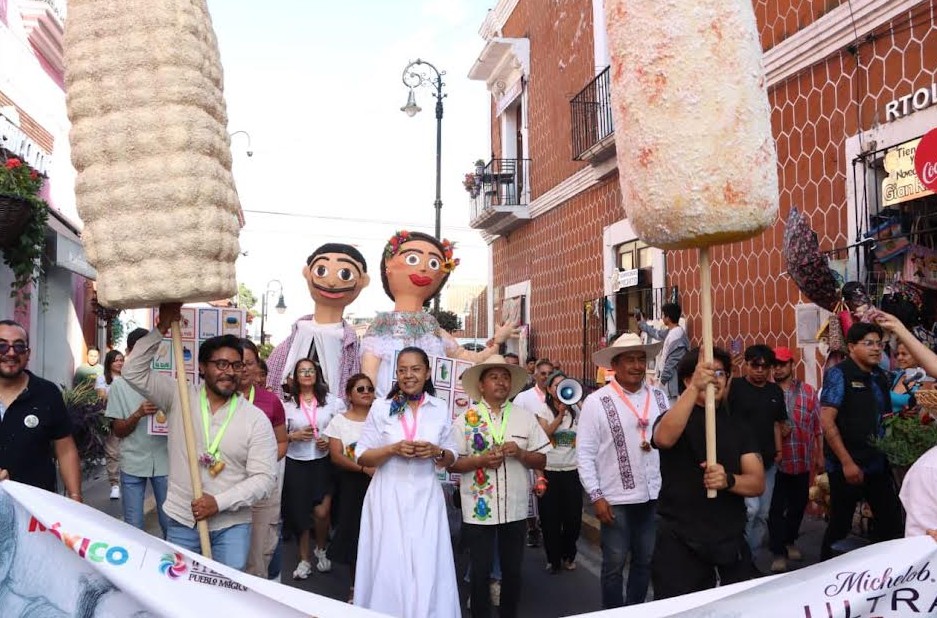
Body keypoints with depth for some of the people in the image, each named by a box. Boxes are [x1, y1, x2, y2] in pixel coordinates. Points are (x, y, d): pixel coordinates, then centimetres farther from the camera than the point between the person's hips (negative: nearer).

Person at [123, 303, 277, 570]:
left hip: (232, 525, -1)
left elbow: (264, 477, -9)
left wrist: (219, 502, -18)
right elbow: (134, 371, -7)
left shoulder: (256, 418, -6)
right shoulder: (179, 397, 0)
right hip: (181, 521, 1)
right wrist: (161, 329, -14)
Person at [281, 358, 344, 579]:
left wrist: (330, 442, -10)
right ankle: (304, 560, 25)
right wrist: (295, 436, -13)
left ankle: (321, 550, 21)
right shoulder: (288, 404, 3)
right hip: (296, 463, 1)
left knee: (322, 512, -9)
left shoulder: (331, 401, 1)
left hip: (322, 463, -1)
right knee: (299, 512, 7)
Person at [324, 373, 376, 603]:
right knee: (353, 531, 2)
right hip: (351, 484, 0)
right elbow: (336, 456, -4)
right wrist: (364, 468, -17)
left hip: (378, 482, 0)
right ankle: (355, 586, 19)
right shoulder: (339, 420, 5)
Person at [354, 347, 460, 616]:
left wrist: (436, 452, -9)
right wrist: (393, 448, -15)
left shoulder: (441, 409, 6)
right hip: (388, 498, -1)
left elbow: (451, 458, 12)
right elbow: (362, 457, 1)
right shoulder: (380, 407, 0)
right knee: (389, 569, 3)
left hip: (426, 498, 1)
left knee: (427, 570, 0)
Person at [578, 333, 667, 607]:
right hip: (616, 499, -4)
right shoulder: (596, 402, -10)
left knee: (646, 561, 16)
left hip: (655, 495, 4)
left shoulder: (659, 396, 4)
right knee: (614, 564, 8)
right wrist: (595, 496, -11)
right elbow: (584, 452, -9)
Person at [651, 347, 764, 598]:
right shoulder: (675, 418, -3)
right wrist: (695, 388, -37)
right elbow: (663, 438, -28)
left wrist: (728, 480, -22)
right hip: (680, 545, -3)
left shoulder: (738, 426, 9)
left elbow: (758, 483, 0)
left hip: (731, 544, 4)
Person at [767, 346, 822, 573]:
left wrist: (820, 455, 5)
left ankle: (789, 541, 37)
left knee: (799, 504, 16)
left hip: (802, 461, 3)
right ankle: (778, 553, 10)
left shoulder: (808, 392, 3)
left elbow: (818, 426, 6)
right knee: (776, 508, 0)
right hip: (775, 461, -3)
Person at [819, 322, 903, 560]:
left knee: (891, 520, 10)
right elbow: (827, 421, -16)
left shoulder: (880, 376, 10)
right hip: (847, 466, -6)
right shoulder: (839, 374, -10)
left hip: (878, 464, 6)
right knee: (840, 525, 4)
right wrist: (847, 462, -19)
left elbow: (884, 418, 20)